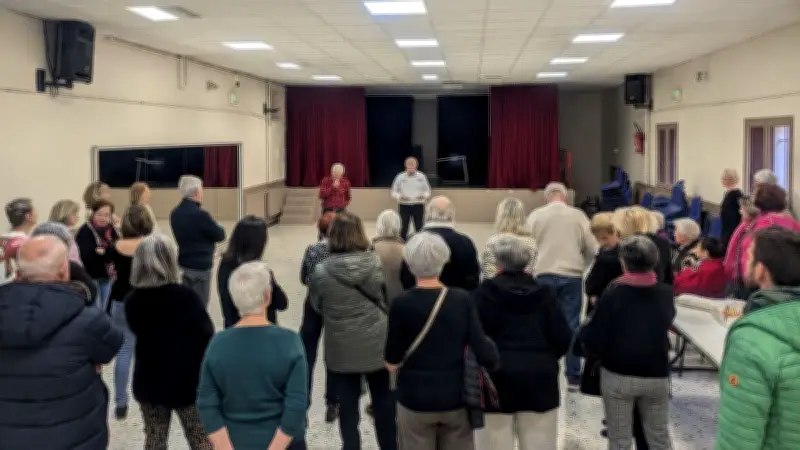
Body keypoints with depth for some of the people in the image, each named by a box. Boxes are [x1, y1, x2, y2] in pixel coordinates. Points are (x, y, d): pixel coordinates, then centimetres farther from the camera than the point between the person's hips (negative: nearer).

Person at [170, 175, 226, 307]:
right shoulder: (200, 214, -23)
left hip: (184, 263, 8)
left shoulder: (175, 213, 2)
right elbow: (220, 235, -13)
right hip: (201, 265, -8)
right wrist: (219, 228, 8)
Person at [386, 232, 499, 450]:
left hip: (415, 399, -1)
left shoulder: (402, 303, -13)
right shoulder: (462, 299, -9)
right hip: (456, 397, 2)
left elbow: (392, 362, -7)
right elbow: (482, 349, -12)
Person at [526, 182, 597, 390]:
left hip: (543, 275, 0)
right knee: (572, 325, 5)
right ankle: (573, 378, 9)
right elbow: (592, 249, 2)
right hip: (572, 276, 0)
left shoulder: (536, 215, 2)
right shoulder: (578, 215, 2)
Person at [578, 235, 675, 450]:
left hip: (618, 375, -3)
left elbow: (594, 336, -13)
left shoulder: (614, 292, -13)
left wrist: (584, 336, 7)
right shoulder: (666, 293, -1)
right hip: (657, 375, 3)